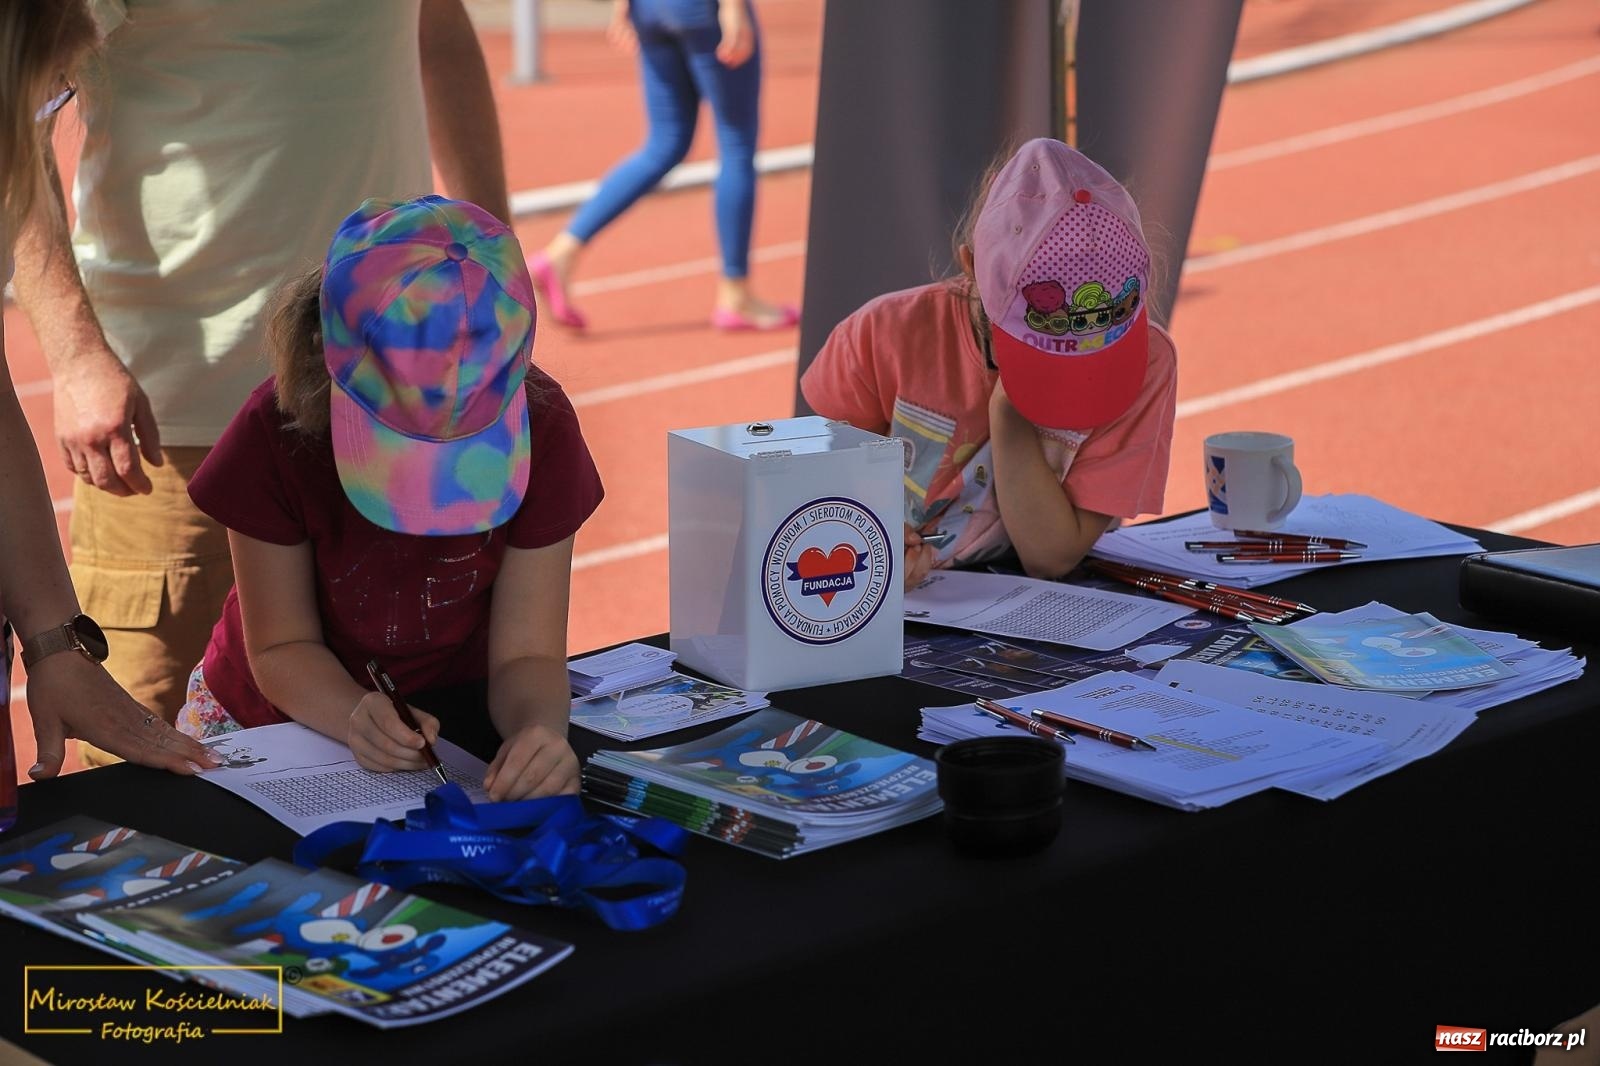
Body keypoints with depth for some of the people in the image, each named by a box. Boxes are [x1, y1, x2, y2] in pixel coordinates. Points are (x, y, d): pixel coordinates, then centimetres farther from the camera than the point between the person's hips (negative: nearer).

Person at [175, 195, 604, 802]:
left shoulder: (540, 428, -18)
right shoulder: (278, 433, -22)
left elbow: (526, 653, -15)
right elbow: (282, 647, -13)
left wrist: (539, 729, -38)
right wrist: (357, 718, -35)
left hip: (452, 727, 2)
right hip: (280, 724, -1)